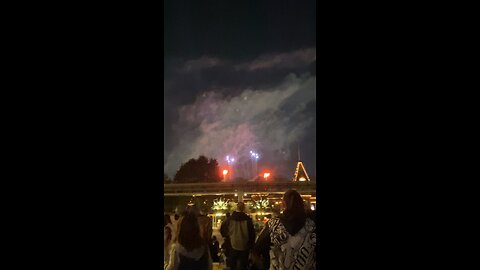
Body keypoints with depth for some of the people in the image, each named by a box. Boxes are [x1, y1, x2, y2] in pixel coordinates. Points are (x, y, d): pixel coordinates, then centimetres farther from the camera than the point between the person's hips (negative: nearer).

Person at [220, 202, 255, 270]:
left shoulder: (229, 219, -10)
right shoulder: (248, 219, -14)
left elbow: (223, 232, 2)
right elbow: (252, 234, -7)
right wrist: (251, 246, 6)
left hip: (233, 247, 1)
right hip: (244, 248, -1)